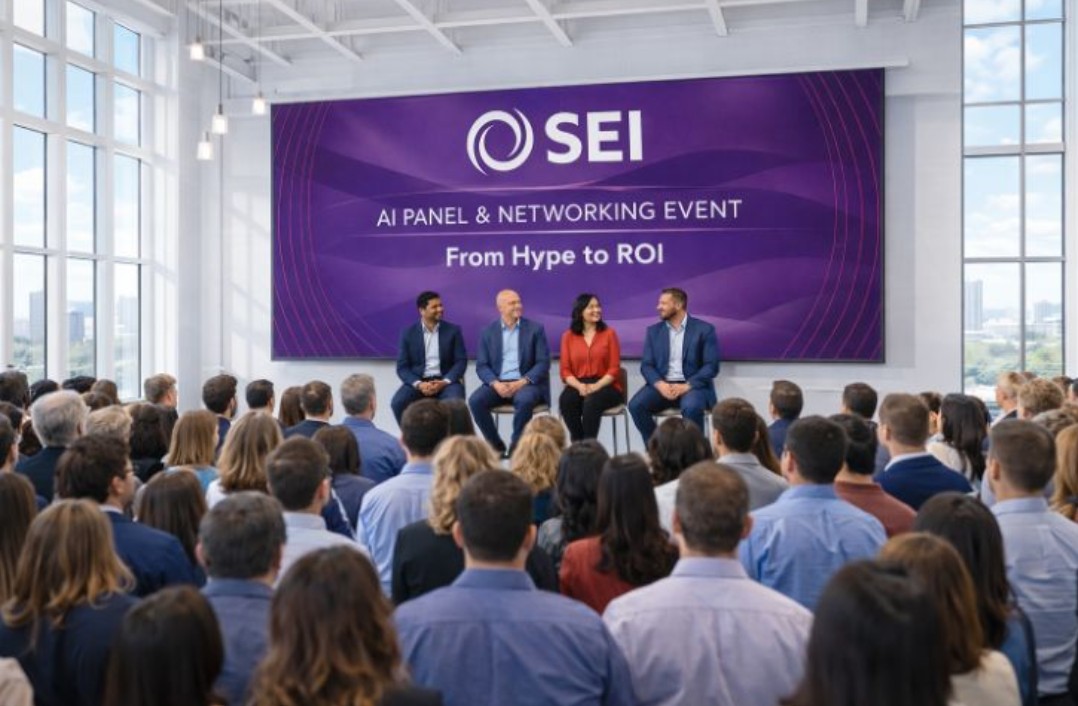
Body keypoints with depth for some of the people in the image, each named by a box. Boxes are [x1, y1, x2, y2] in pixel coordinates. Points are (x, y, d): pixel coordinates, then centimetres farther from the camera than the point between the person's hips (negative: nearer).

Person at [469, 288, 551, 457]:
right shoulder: (488, 332, 8)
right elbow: (481, 366, 3)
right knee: (475, 400, -25)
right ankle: (496, 446, -7)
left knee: (524, 400, -36)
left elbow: (543, 363, -3)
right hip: (498, 383, 2)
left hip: (526, 383, -2)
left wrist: (522, 382, -17)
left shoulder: (535, 329, 3)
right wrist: (496, 384, -17)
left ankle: (516, 447, -15)